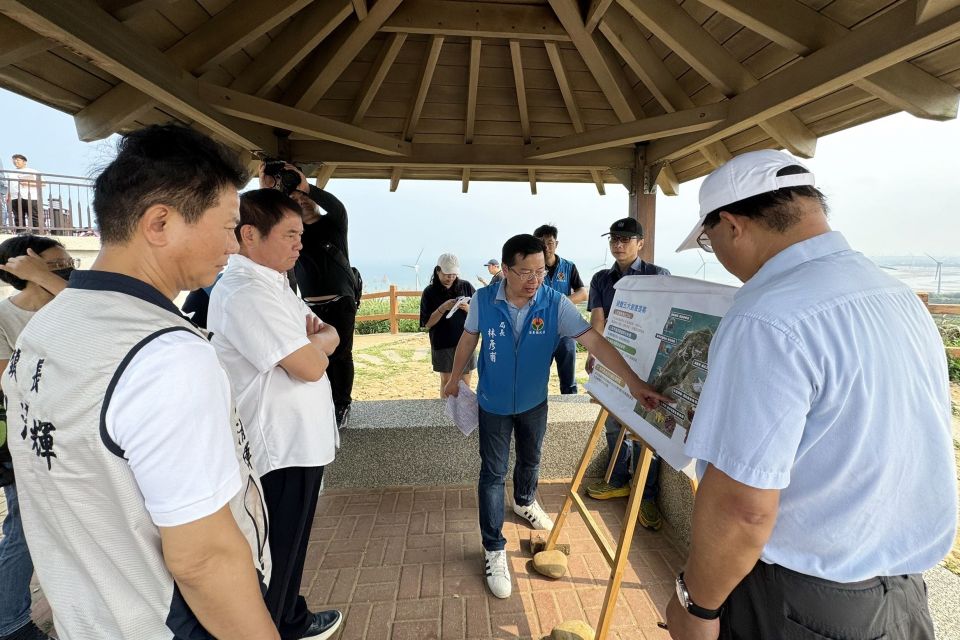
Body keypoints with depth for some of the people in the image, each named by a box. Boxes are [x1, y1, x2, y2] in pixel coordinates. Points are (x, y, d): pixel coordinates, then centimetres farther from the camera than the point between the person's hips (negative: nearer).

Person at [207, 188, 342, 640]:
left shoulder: (272, 284, 11)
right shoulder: (247, 291, -23)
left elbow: (331, 337, 9)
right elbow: (312, 366, -26)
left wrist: (311, 341, -13)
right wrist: (316, 342, -5)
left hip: (297, 443, 10)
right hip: (281, 451, -10)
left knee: (288, 549, 26)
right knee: (276, 559, 10)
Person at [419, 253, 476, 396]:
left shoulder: (466, 286, 0)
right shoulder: (430, 292, -3)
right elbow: (427, 324, -6)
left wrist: (468, 308, -17)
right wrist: (443, 308, -20)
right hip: (443, 345, -1)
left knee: (465, 382, 8)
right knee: (446, 381, 10)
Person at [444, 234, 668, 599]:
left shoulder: (556, 304, -23)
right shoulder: (483, 300, -20)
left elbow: (593, 340, -28)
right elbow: (468, 340, -3)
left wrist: (633, 381, -37)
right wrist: (454, 379, 8)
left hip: (534, 402, 2)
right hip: (494, 404, -2)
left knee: (530, 460, 25)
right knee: (493, 473, 4)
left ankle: (525, 503, 56)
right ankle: (494, 549, 20)